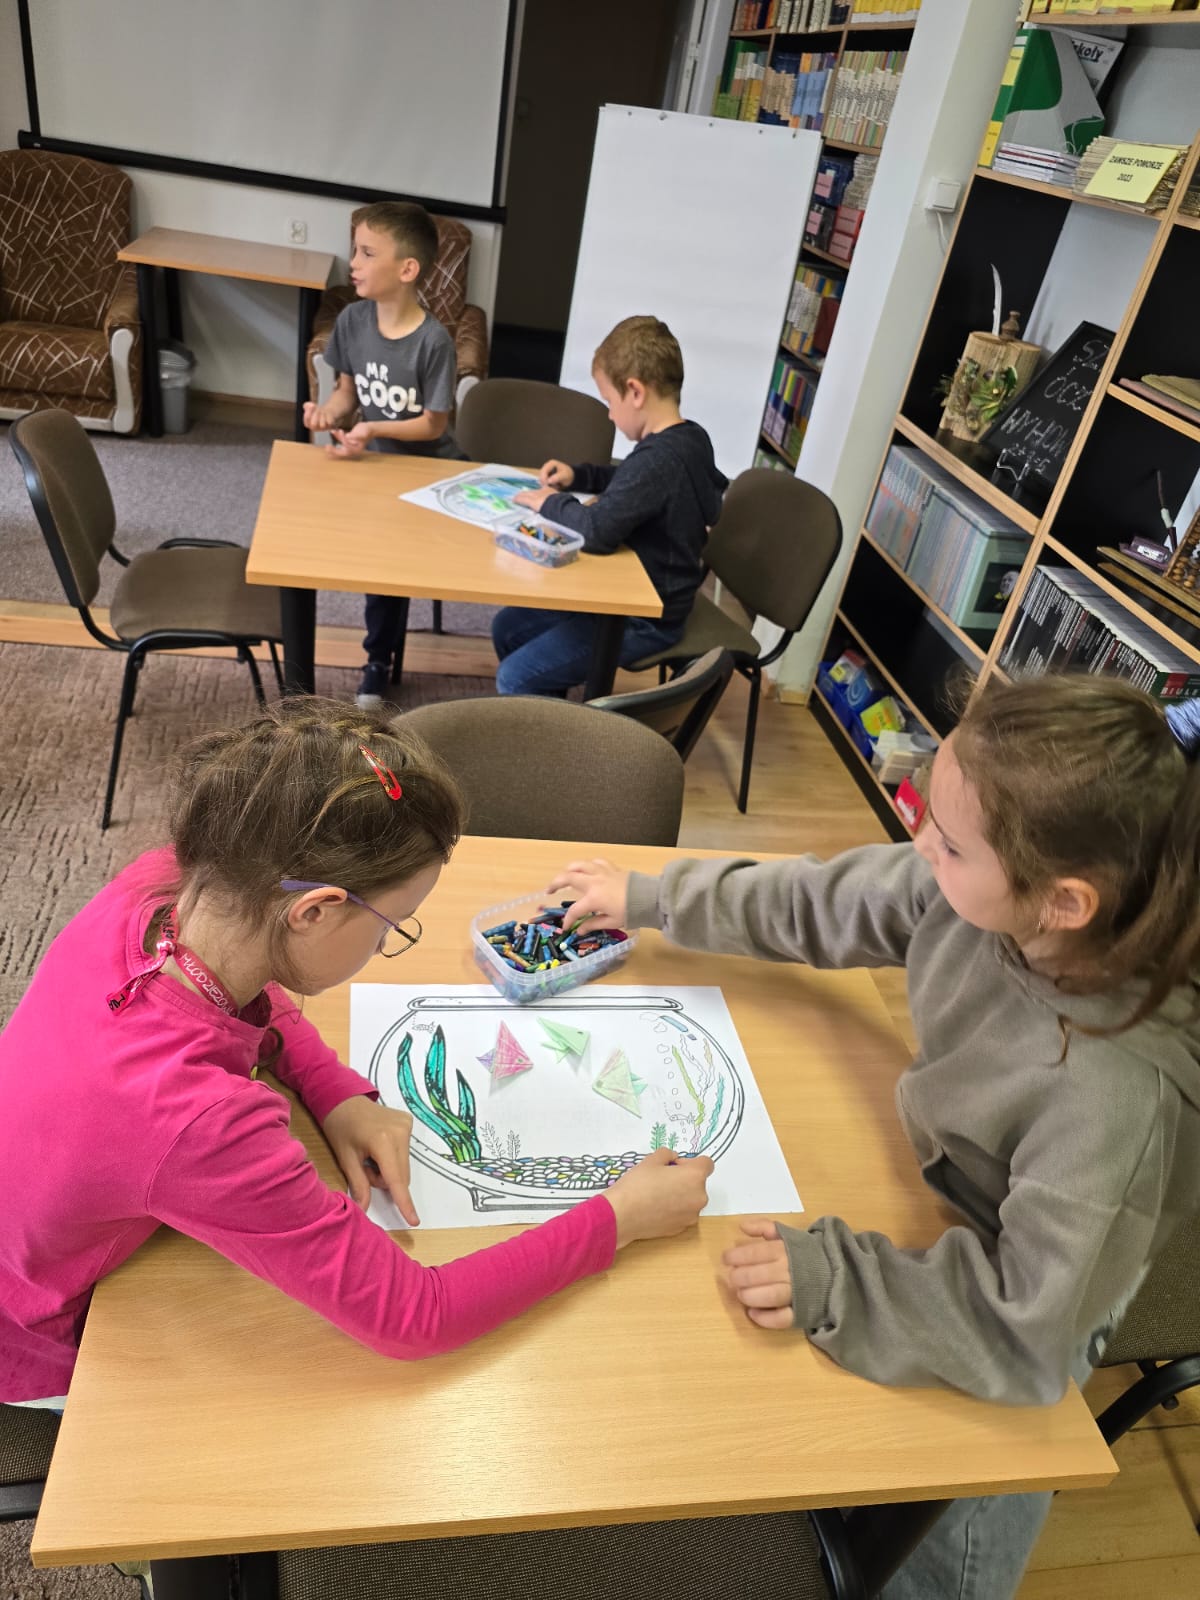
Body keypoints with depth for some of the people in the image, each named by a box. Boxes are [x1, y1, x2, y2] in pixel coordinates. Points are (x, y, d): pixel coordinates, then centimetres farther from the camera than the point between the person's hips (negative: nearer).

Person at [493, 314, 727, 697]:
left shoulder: (658, 457, -28)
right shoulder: (691, 439, 3)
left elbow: (597, 531, -36)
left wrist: (550, 503, -16)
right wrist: (578, 476, 8)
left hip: (643, 620, -10)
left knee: (514, 680, -13)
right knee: (507, 628, 15)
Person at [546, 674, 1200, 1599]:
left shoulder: (1118, 1095, -40)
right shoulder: (979, 892, -25)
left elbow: (1031, 1332, -32)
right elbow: (820, 903, -9)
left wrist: (834, 1281, -34)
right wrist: (650, 899, -1)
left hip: (999, 1365, -5)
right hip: (935, 1211, 5)